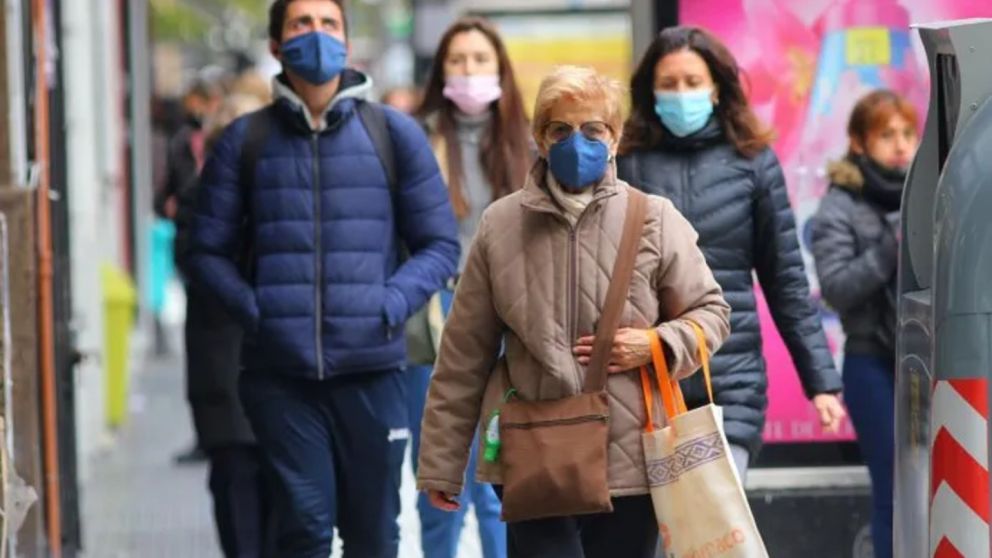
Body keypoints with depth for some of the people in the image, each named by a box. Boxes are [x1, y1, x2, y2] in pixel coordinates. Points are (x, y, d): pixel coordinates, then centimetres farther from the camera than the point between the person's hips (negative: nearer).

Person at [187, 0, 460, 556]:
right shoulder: (244, 141, 5)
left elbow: (440, 245, 8)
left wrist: (389, 305, -7)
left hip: (372, 368, 1)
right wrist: (254, 309, -7)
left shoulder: (394, 133, 5)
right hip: (279, 372, -1)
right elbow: (209, 251, 9)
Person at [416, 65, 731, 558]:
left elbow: (711, 313, 11)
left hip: (629, 460, 1)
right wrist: (442, 464, 6)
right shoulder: (501, 224, 2)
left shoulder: (655, 219, 1)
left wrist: (655, 346, -10)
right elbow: (464, 355, 6)